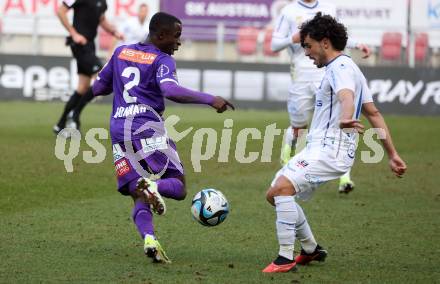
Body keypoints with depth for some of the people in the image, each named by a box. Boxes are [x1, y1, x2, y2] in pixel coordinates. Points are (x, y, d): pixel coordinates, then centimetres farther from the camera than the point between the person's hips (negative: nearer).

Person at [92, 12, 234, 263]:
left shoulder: (121, 52, 17)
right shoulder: (162, 60, -2)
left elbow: (98, 88, 23)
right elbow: (170, 90, -22)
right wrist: (210, 99, -22)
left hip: (119, 132, 6)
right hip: (148, 129, -6)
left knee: (140, 200, 6)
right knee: (178, 187, 3)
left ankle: (149, 238, -23)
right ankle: (153, 186, -30)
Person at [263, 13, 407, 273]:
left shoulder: (340, 67, -10)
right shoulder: (349, 68, 22)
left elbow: (346, 96, -34)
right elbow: (374, 113, 22)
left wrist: (345, 119, -56)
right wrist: (392, 154, 20)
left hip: (329, 150, -11)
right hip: (319, 148, 11)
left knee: (282, 188, -26)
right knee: (275, 195, 14)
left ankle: (286, 259, -23)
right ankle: (311, 250, 25)